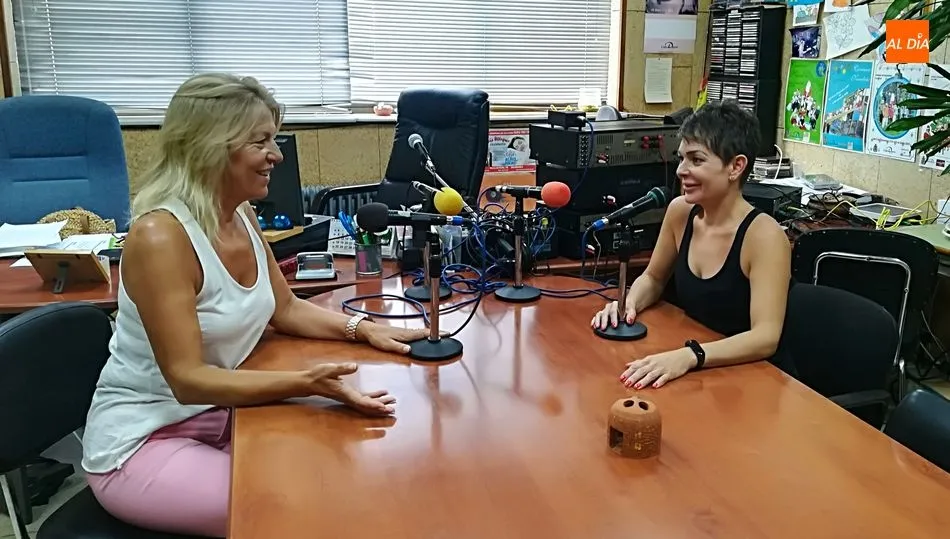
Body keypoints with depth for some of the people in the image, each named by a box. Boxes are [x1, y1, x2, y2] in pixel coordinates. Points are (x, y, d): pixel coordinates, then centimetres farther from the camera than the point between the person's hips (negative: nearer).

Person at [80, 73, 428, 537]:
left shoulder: (242, 216, -1)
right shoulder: (159, 235, -25)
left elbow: (285, 309, 11)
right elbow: (187, 379, -27)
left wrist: (362, 328, -5)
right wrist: (304, 382, -38)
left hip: (217, 420, 7)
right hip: (141, 443, -7)